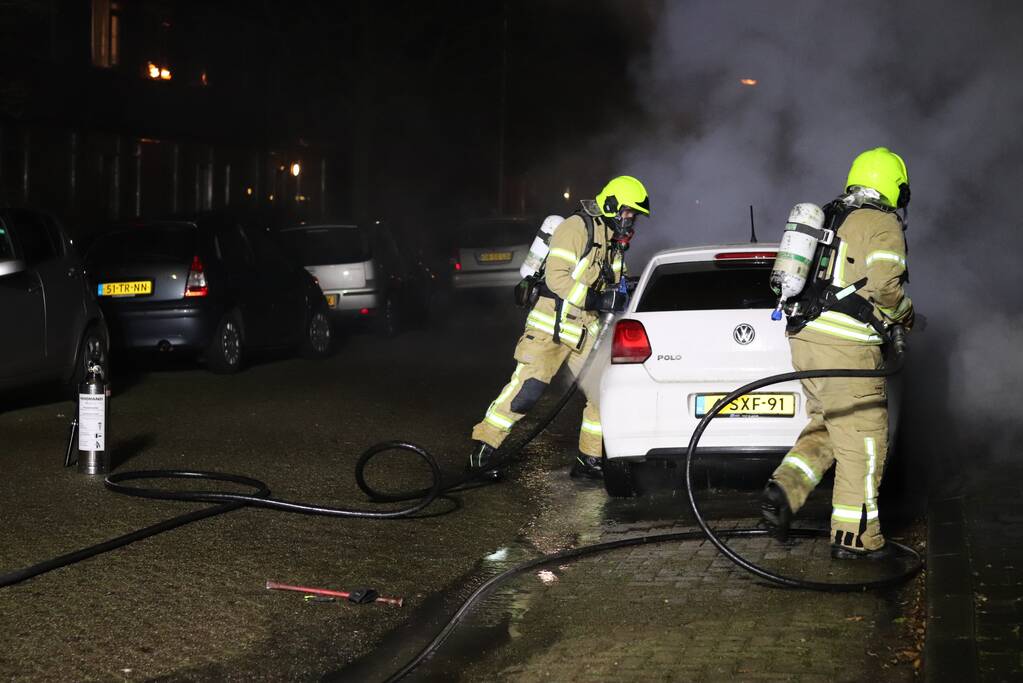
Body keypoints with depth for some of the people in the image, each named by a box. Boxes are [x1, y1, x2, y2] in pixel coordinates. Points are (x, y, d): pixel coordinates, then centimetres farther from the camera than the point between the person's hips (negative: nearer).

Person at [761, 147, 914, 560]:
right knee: (862, 441, 1)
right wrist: (904, 314, 0)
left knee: (826, 428, 20)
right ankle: (854, 537, 4)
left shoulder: (825, 219, 19)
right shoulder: (883, 225, -6)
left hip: (804, 339, 8)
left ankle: (783, 491, 0)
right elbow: (883, 285, -19)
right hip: (846, 347, -8)